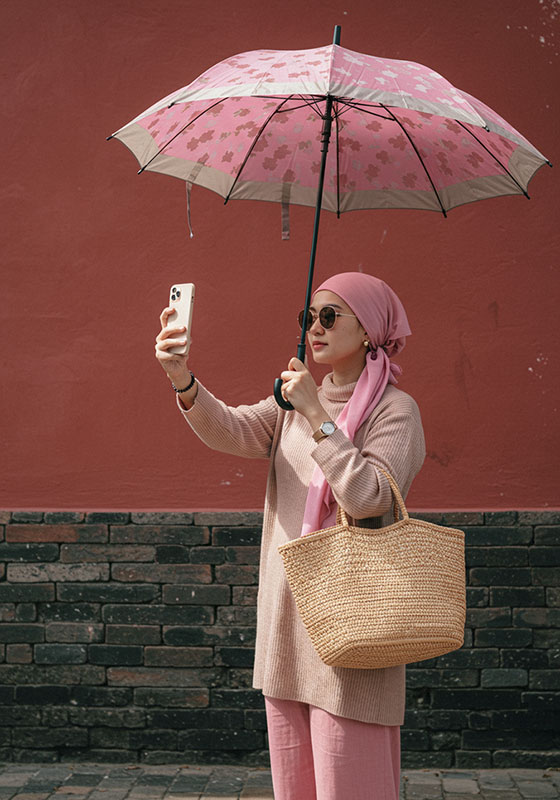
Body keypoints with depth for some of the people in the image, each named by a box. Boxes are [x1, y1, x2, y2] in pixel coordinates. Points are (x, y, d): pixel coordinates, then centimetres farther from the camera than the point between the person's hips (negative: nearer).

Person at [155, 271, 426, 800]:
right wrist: (182, 379, -21)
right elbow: (230, 430, -4)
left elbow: (367, 498, -19)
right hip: (286, 617, 6)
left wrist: (317, 415, -16)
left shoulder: (394, 409, -5)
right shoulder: (296, 402, 14)